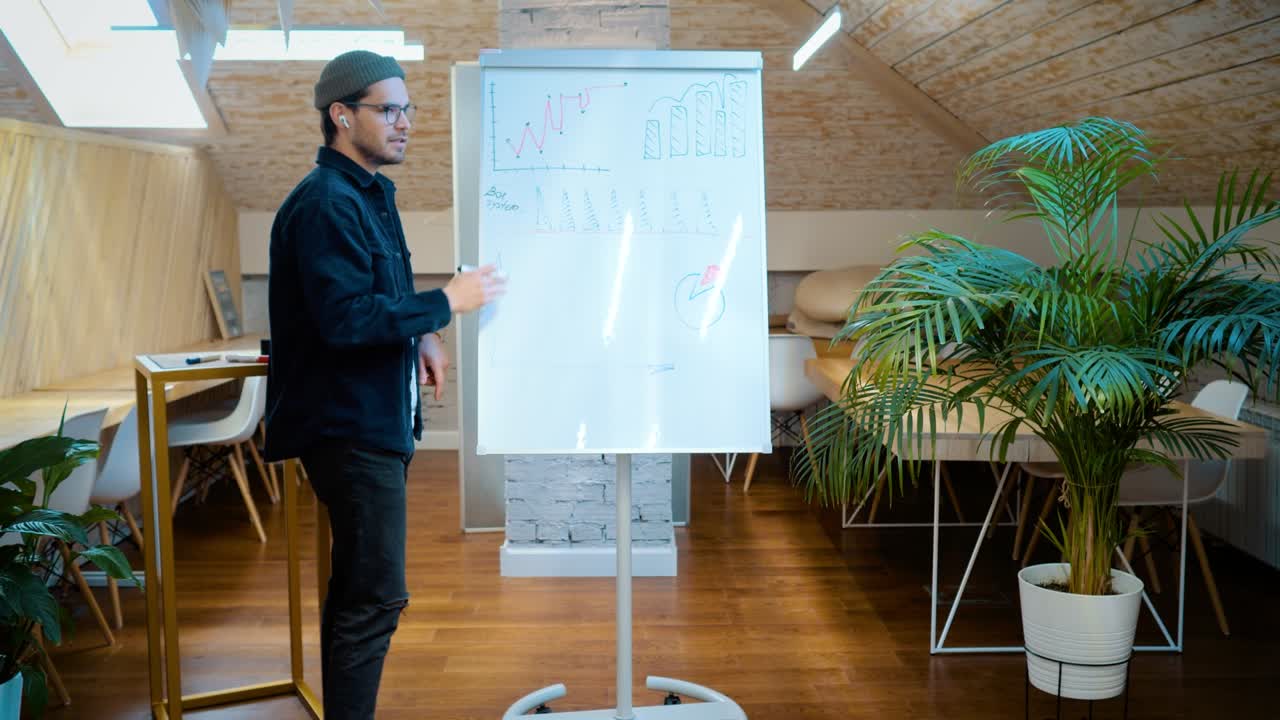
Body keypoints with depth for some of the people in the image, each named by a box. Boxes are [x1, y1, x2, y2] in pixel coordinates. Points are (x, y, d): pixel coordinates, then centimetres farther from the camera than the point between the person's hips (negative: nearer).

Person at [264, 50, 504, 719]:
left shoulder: (369, 193, 15)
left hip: (375, 420, 10)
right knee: (376, 597, -7)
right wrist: (446, 302, -18)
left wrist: (421, 336, 6)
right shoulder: (327, 202, -17)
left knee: (358, 590, 17)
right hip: (350, 425, -10)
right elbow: (344, 319, -26)